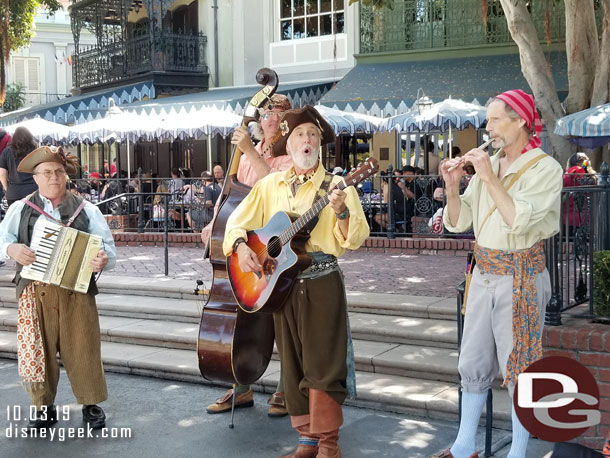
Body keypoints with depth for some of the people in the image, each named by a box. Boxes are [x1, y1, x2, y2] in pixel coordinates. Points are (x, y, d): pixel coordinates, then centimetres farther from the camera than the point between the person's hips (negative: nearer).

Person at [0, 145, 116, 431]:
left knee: (82, 348, 2)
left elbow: (107, 247, 1)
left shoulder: (86, 210, 5)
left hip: (76, 289, -1)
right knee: (38, 350, 5)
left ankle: (91, 404, 16)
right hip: (34, 291, 1)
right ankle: (43, 407, 19)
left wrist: (103, 260, -22)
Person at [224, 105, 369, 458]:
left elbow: (357, 238, -11)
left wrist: (341, 212, -29)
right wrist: (241, 246, -11)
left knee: (323, 363, -4)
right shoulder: (270, 184, 9)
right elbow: (238, 221, 8)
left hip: (322, 282, -4)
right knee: (293, 364, 10)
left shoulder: (337, 185, -3)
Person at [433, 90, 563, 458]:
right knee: (473, 364, 12)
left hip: (521, 277, -6)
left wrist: (490, 178, -21)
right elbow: (459, 222, 7)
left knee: (519, 367, 2)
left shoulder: (545, 168, -11)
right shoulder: (488, 164, 6)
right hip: (484, 273, 6)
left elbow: (519, 221, -24)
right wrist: (452, 187, -9)